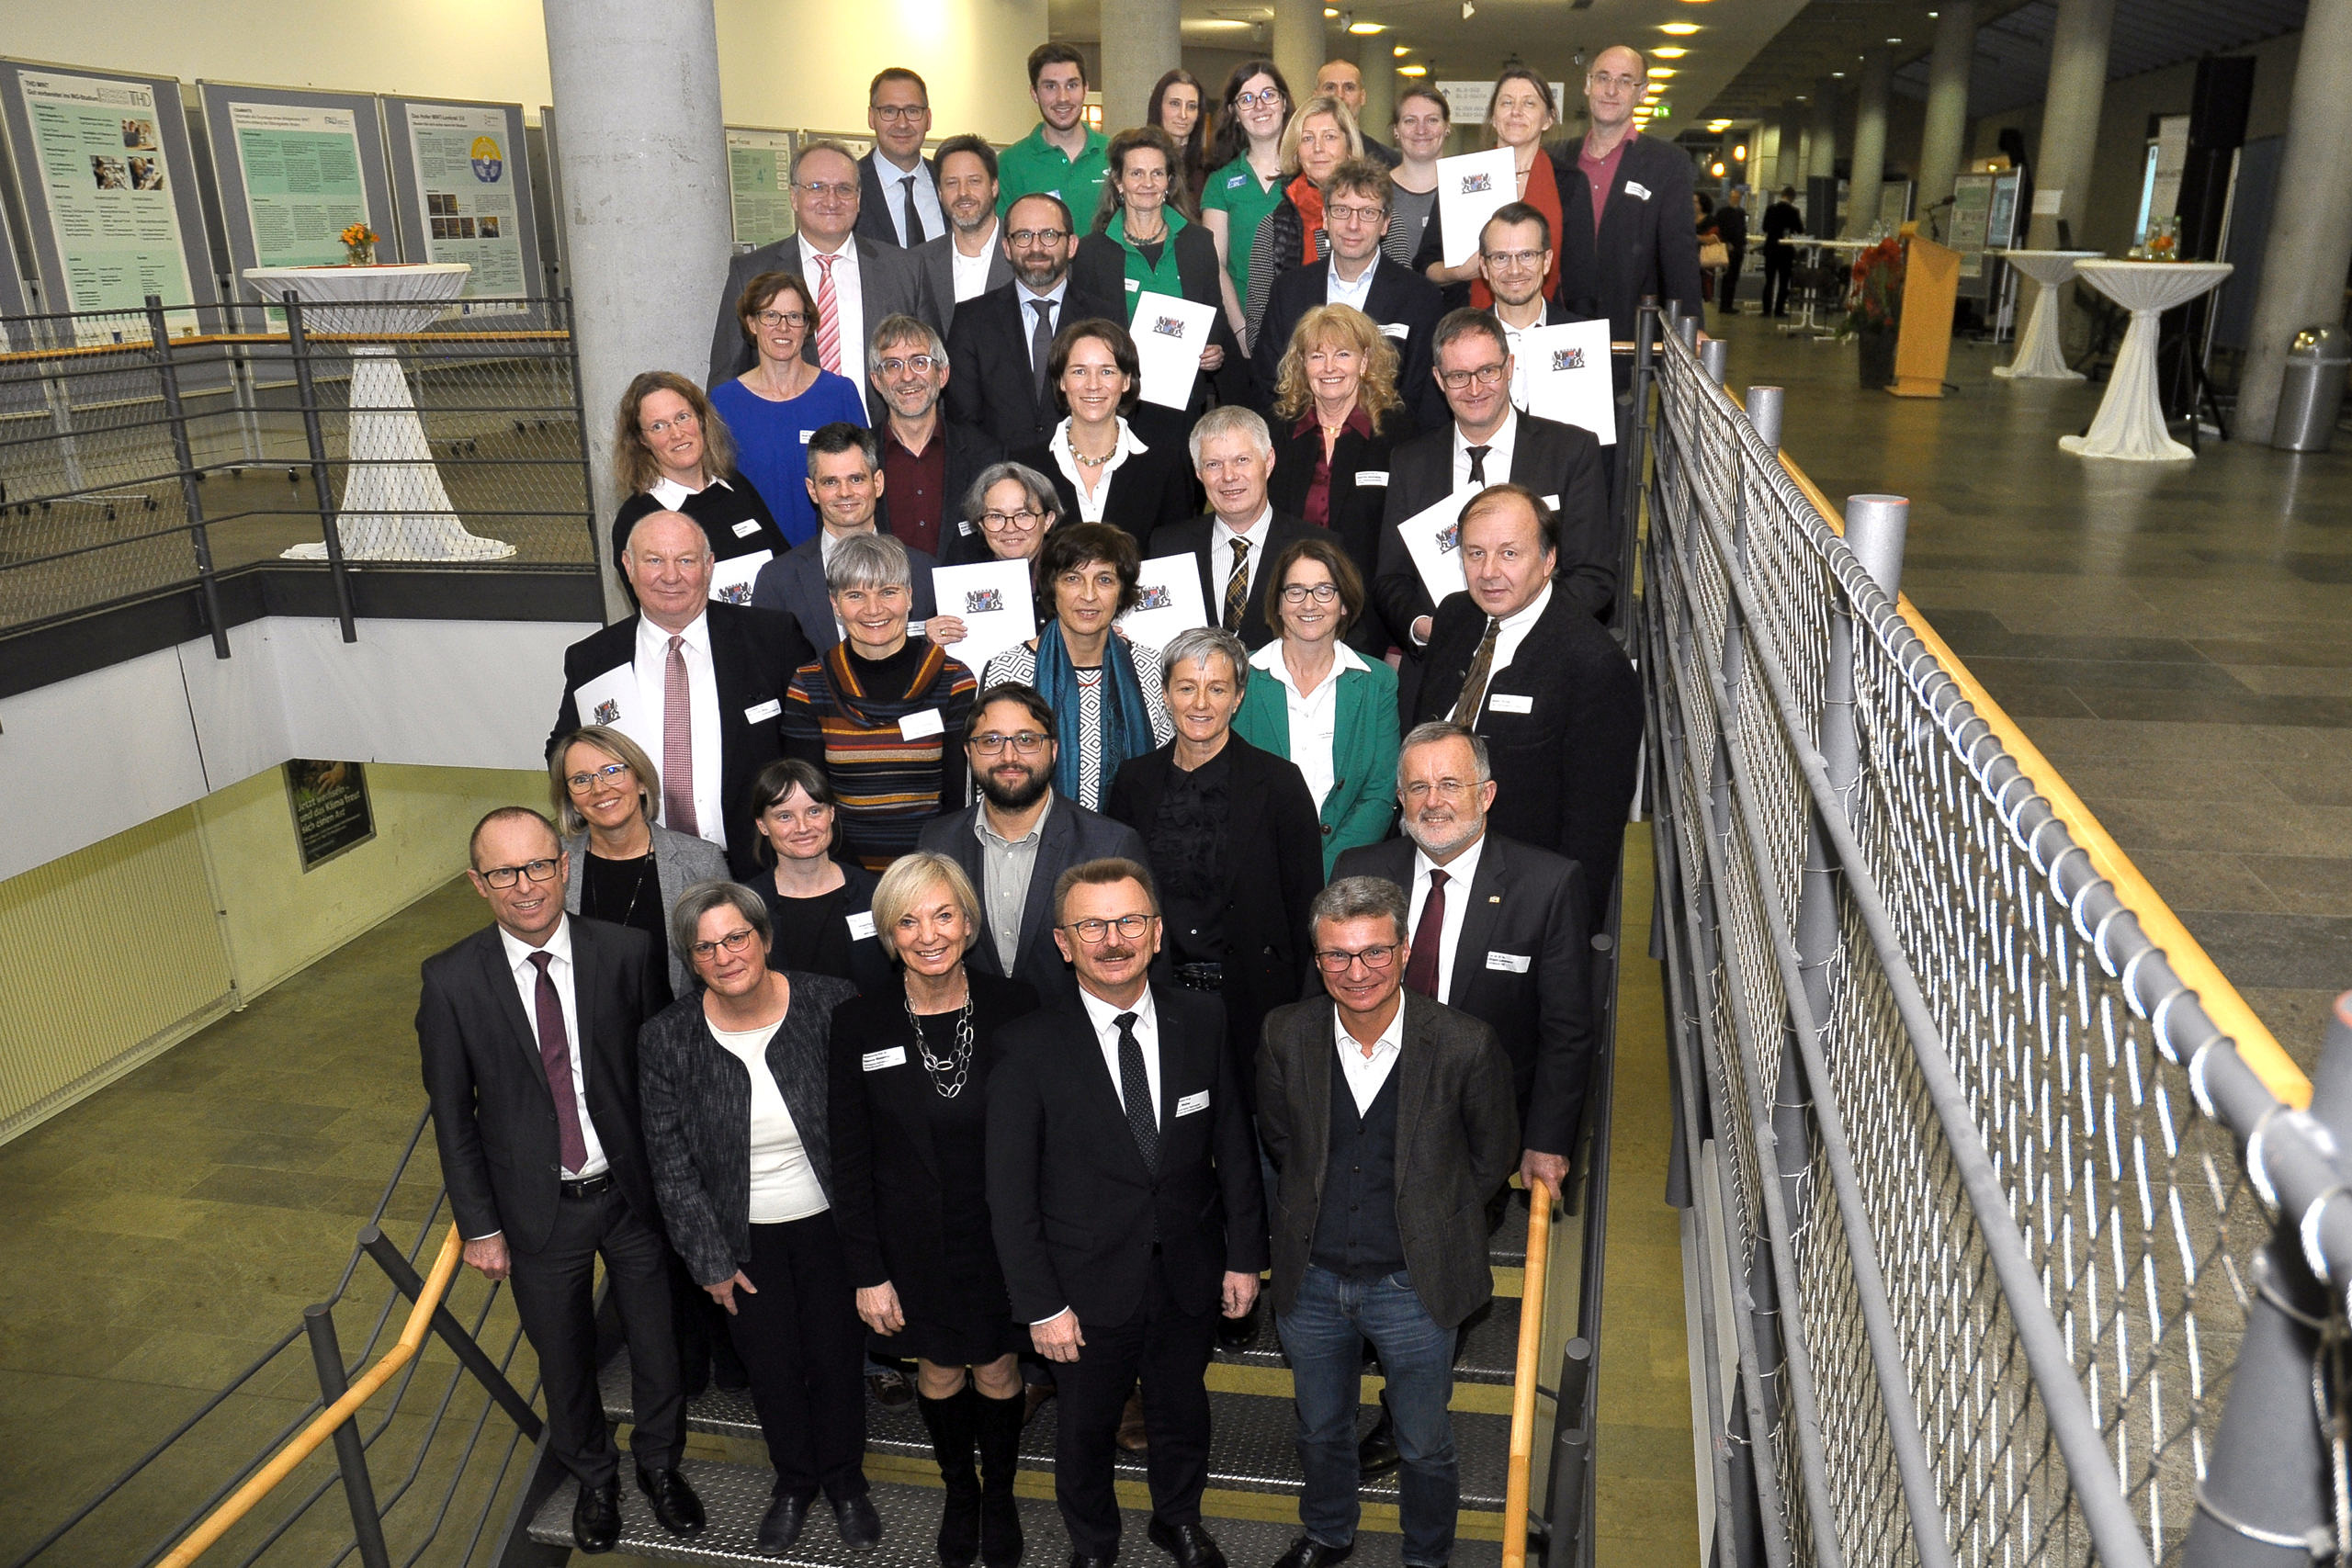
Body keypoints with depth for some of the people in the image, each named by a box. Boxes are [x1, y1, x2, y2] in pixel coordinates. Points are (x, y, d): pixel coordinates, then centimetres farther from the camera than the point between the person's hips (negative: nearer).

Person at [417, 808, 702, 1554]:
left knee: (655, 1344, 18)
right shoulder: (451, 980, -14)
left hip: (633, 1191, 0)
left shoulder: (626, 953, -14)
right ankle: (593, 1477, 49)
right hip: (539, 1209, 0)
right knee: (564, 1358, 21)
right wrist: (479, 1225, -3)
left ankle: (659, 1462, 47)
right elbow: (452, 1116, -5)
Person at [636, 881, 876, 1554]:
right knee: (771, 1369, 18)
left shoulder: (830, 1005, -17)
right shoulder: (670, 1037, -13)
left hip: (830, 1223, -1)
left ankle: (845, 1479, 43)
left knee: (837, 1358, 15)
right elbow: (671, 1161, -5)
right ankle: (793, 1480, 46)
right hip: (744, 1238, 1)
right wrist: (709, 1258, -3)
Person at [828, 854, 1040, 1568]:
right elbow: (851, 1161, -7)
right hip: (915, 1245, 0)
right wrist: (868, 1273, -5)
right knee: (938, 1373, 20)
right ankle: (958, 1490, 48)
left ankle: (1000, 1495, 45)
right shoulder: (858, 1025, -13)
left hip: (1002, 1238, 0)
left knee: (998, 1371, 17)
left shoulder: (1014, 1008, -14)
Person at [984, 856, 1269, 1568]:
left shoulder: (1200, 1020, -9)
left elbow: (1233, 1145, 0)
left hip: (1188, 1276, 3)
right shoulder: (1029, 1045, -18)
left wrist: (1244, 1255, 2)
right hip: (1089, 1287, -2)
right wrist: (1041, 1304, -12)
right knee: (1086, 1428, 20)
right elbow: (1010, 1190, -13)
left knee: (1183, 1414, 24)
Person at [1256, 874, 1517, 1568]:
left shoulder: (1465, 1046, -20)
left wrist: (1424, 1219, 3)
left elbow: (1490, 1157, -3)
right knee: (1320, 1431, 26)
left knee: (1425, 1447, 19)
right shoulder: (1287, 1035, -13)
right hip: (1311, 1280, 3)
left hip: (1413, 1286, -2)